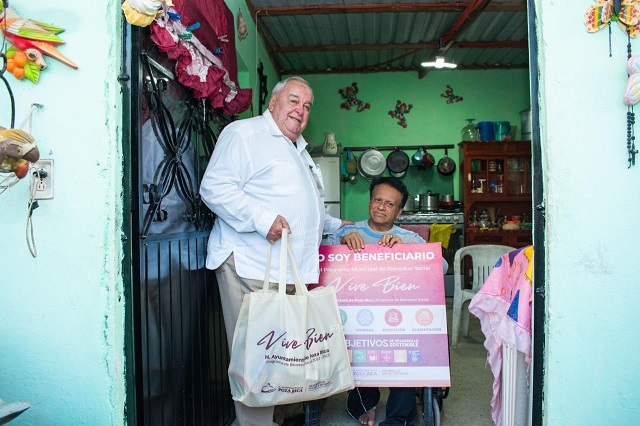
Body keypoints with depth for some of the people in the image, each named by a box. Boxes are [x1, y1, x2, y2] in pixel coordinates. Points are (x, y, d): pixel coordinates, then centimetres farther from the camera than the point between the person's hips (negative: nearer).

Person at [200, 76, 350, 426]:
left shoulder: (299, 151, 27)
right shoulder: (244, 133, -3)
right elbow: (215, 188, -16)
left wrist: (335, 226, 36)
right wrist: (261, 218, -23)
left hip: (291, 272, 9)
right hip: (250, 268, -8)